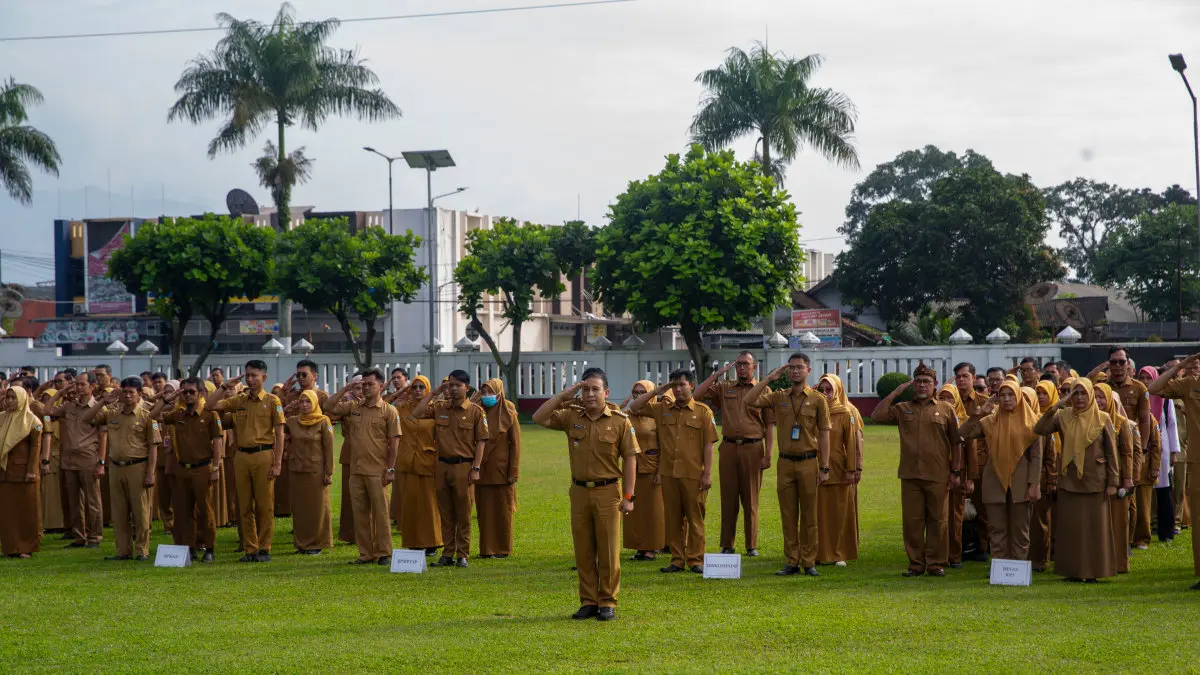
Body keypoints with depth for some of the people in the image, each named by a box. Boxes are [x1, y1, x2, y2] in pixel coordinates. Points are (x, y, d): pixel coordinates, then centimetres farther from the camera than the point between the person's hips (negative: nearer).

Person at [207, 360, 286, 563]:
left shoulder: (272, 401, 1)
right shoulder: (238, 400, 12)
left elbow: (279, 434, -2)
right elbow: (210, 405, 5)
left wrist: (277, 463, -9)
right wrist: (225, 386, 2)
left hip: (263, 456, -4)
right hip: (241, 456, 4)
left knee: (264, 505, -1)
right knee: (245, 506, 6)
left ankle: (264, 549, 7)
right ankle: (250, 549, 12)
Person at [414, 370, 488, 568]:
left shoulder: (476, 411, -3)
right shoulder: (439, 408, 8)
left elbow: (481, 441, -4)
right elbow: (417, 413, -1)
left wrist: (476, 468, -10)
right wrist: (434, 392, 1)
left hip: (464, 466, -4)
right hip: (442, 465, 4)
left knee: (463, 513, 1)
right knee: (445, 513, 8)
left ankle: (463, 554, 7)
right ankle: (448, 553, 14)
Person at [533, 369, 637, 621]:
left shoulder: (620, 421, -4)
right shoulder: (572, 416, 5)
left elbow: (630, 459, -3)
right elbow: (539, 418, -1)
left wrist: (628, 497, -7)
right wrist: (563, 396, -6)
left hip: (608, 492, -3)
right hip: (579, 491, 3)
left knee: (608, 550, 1)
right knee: (583, 551, 7)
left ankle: (608, 603, 10)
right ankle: (588, 602, 16)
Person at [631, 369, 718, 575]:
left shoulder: (703, 411, 0)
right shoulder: (662, 409, 10)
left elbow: (709, 444, -2)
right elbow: (634, 407, 11)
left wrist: (707, 473, -7)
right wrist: (657, 391, 5)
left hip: (694, 475, -4)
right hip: (668, 473, 4)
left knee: (695, 518, 2)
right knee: (672, 518, 7)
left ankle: (695, 560, 8)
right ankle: (677, 560, 14)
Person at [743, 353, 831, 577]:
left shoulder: (817, 399, 0)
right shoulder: (779, 397, 7)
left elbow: (824, 435, -1)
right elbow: (749, 400, -4)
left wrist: (824, 467, -6)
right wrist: (769, 378, -5)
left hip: (808, 462, -2)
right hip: (785, 463, 3)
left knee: (808, 515, 3)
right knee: (788, 516, 5)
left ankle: (809, 562, 9)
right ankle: (792, 562, 11)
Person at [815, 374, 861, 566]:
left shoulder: (847, 413, -2)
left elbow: (853, 443, -6)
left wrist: (853, 469, -11)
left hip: (839, 470, -3)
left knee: (840, 513, 2)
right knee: (819, 513, 4)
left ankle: (840, 554, 9)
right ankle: (821, 553, 10)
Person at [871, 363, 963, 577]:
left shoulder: (945, 409, 7)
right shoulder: (903, 409, 11)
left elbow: (956, 443, 8)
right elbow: (877, 415, -2)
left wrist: (955, 471, 3)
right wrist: (895, 392, 0)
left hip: (937, 476, -2)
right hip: (910, 475, 2)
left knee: (937, 520, 3)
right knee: (912, 520, 3)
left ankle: (936, 563, 10)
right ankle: (916, 563, 11)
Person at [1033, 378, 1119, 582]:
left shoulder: (1103, 419, 0)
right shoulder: (1063, 416, 3)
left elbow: (1111, 452, 1)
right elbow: (1039, 429, -11)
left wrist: (1112, 482, -3)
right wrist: (1056, 406, -17)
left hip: (1095, 481, -2)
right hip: (1069, 481, 2)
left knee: (1095, 527, 0)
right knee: (1070, 527, 3)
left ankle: (1093, 571, 7)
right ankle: (1073, 571, 9)